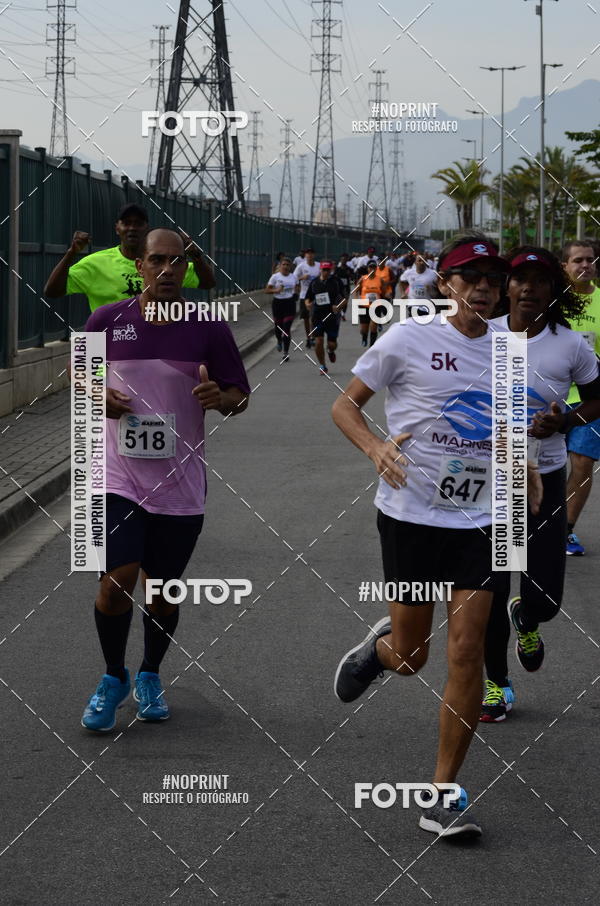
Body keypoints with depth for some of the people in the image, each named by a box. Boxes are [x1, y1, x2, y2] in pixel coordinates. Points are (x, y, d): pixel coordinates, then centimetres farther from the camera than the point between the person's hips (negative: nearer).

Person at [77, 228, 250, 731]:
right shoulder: (106, 321, -3)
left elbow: (241, 395, 4)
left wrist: (221, 398, -20)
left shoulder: (208, 327, -3)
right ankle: (114, 679, 15)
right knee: (116, 585, -11)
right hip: (119, 478, -1)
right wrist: (97, 394, -7)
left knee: (163, 591, 10)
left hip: (181, 486, 1)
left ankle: (150, 676, 36)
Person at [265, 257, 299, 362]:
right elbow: (267, 290, -2)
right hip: (278, 303, 0)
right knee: (278, 327, 11)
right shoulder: (275, 277, -2)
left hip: (290, 303, 0)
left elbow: (296, 286, 25)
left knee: (287, 328, -9)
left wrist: (295, 293, 4)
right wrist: (276, 290, -19)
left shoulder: (293, 277, 6)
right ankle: (279, 341, 48)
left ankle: (286, 353, -5)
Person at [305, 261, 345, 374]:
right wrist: (308, 304, -11)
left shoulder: (336, 281, -1)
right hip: (317, 317, 1)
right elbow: (308, 298, 12)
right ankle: (322, 365, 12)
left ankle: (331, 351, 40)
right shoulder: (314, 282, 4)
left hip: (332, 316, -1)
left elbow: (344, 299, 1)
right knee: (318, 342, -8)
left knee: (332, 343, 1)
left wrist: (338, 307, -18)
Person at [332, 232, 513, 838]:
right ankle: (379, 646, 43)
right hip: (410, 513, -2)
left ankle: (444, 794, 4)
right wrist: (376, 447, -19)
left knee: (466, 656, -6)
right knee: (409, 659, 4)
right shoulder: (408, 339, -5)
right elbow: (344, 405, -1)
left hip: (478, 520, 3)